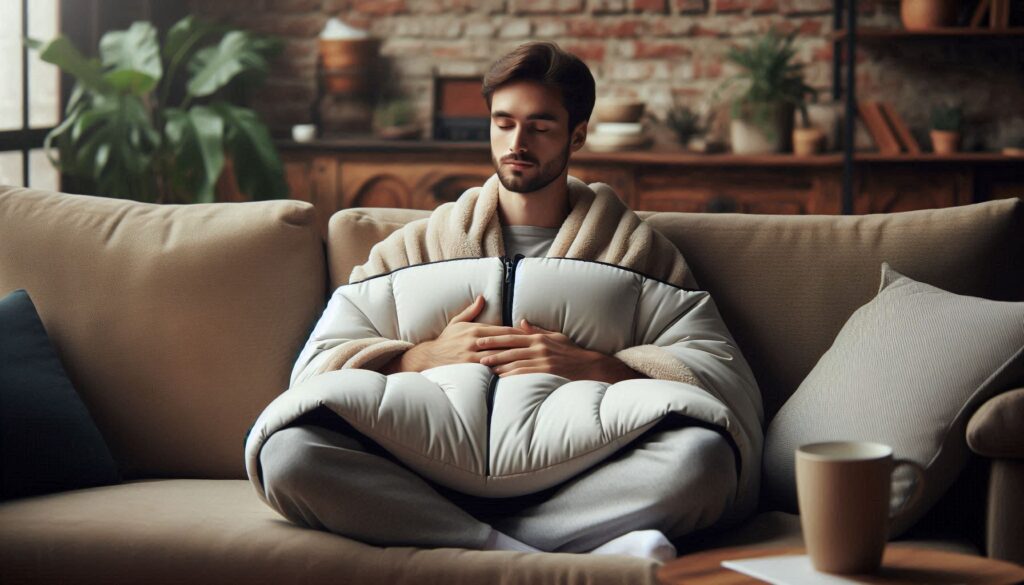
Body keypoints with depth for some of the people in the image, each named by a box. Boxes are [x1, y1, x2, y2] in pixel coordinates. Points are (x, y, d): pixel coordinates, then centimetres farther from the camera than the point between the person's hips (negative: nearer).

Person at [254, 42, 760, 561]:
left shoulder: (636, 249, 16)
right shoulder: (418, 244, 21)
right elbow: (313, 369, 11)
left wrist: (596, 368, -12)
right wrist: (423, 358, -6)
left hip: (573, 485, -1)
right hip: (433, 476, 2)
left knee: (703, 455, -32)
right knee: (287, 451, -28)